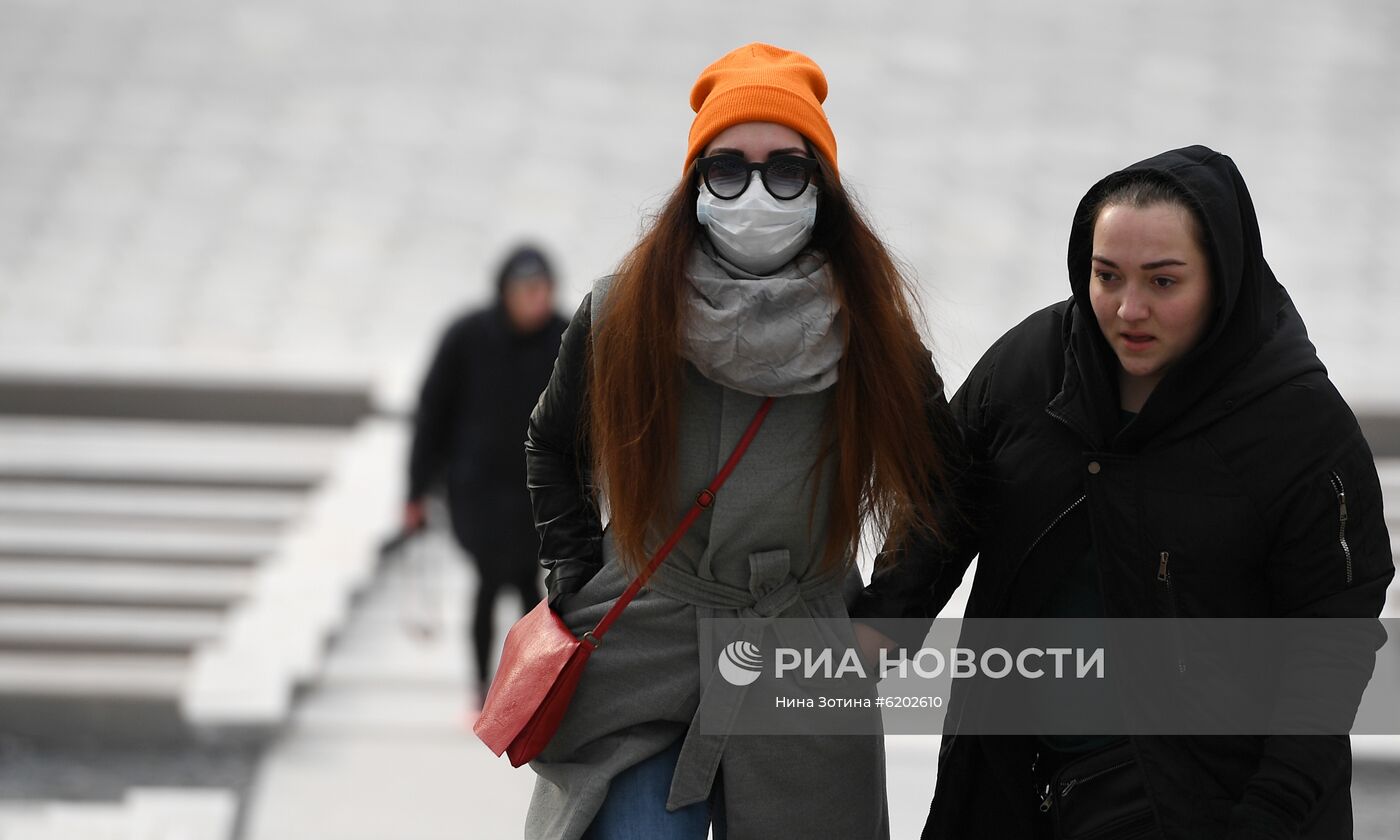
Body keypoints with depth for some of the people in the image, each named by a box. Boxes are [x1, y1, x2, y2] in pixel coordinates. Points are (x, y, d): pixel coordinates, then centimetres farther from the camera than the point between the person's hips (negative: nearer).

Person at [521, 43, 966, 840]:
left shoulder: (871, 333, -4)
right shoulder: (622, 316, -3)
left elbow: (947, 478, 11)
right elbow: (553, 446, 17)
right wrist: (574, 584, 11)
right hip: (633, 666, 0)